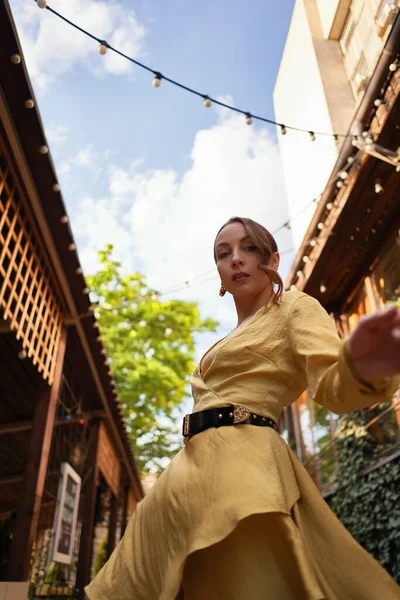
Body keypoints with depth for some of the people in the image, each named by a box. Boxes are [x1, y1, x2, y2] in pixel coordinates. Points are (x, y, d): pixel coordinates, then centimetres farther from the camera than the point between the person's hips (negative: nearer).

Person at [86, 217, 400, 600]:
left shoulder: (294, 307, 0)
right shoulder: (230, 339, 24)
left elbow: (331, 386, -18)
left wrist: (360, 367, -43)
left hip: (241, 463, -8)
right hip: (194, 466, 9)